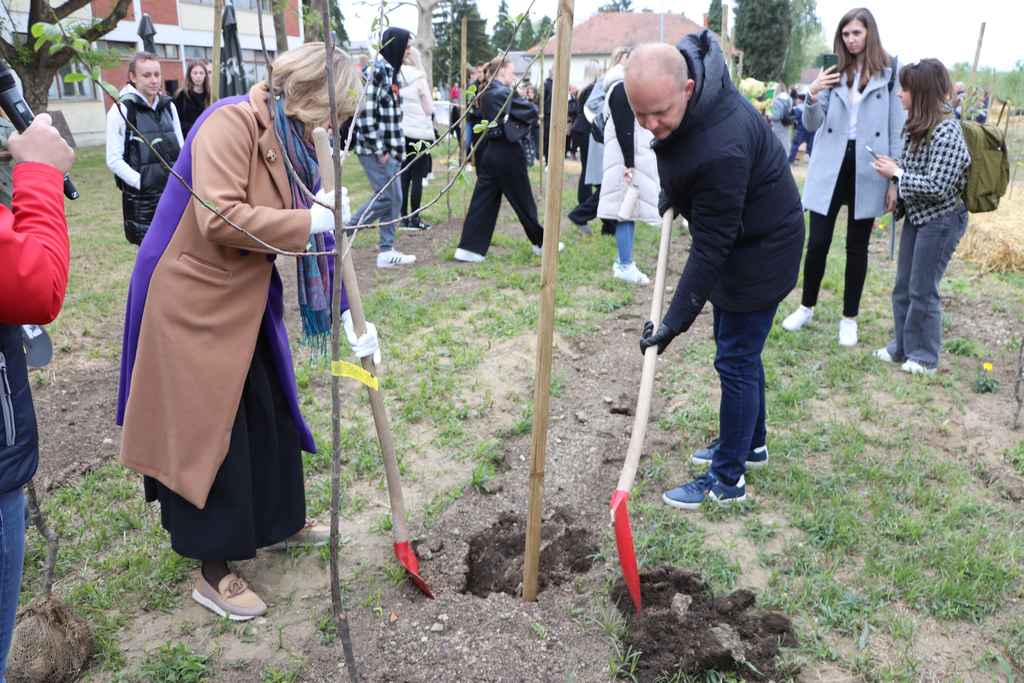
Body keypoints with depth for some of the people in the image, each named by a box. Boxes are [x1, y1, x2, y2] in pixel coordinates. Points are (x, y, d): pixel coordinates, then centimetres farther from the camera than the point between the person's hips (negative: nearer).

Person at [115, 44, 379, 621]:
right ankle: (213, 572, 15)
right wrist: (308, 220, -23)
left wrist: (349, 314, 4)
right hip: (192, 302, -9)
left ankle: (278, 521, 38)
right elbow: (220, 218, -31)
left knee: (270, 411, 17)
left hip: (247, 300, 9)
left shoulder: (298, 140, 8)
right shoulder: (231, 122, -20)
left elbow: (323, 233, 8)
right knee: (207, 426, 0)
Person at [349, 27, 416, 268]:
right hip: (375, 149, -10)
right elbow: (366, 112, -21)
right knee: (386, 196, -9)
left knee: (395, 199, 9)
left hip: (389, 149, 10)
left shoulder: (390, 71, 16)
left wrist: (396, 147, 15)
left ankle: (387, 252, 15)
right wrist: (378, 150, -18)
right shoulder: (375, 71, -15)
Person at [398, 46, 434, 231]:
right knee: (417, 177, -1)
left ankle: (404, 217, 13)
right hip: (419, 131, -5)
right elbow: (429, 109, -4)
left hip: (400, 131, 5)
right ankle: (414, 219, 0)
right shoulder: (419, 79, -9)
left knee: (403, 175, 10)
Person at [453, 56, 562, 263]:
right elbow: (532, 113, -16)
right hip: (507, 153, -7)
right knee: (523, 200, 5)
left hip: (488, 150, 7)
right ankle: (541, 243, 20)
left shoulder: (485, 94, 11)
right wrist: (533, 108, 5)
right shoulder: (505, 93, -14)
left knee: (483, 199, 5)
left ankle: (469, 248, 0)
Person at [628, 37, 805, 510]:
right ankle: (750, 443, 38)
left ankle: (728, 480, 11)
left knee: (736, 359, -3)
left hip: (762, 249, -10)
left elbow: (710, 247, -31)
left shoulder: (720, 149, -38)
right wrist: (673, 192, 13)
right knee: (735, 346, 19)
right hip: (734, 238, 10)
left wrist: (676, 321, -28)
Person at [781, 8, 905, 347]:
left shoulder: (889, 73, 0)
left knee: (857, 248, 7)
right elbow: (812, 125, 2)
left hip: (867, 170, -1)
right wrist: (812, 96, -18)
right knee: (817, 243, 1)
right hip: (830, 168, 1)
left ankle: (849, 318, 20)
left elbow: (897, 129, 0)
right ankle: (806, 307, 22)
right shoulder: (833, 71, 7)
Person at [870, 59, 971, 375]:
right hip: (916, 216, 9)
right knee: (903, 286, 14)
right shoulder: (918, 125, 5)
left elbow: (937, 187, -26)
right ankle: (901, 348, 29)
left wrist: (896, 174, -18)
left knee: (922, 290, 1)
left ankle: (924, 357, 17)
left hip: (940, 220, -9)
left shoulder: (946, 131, -22)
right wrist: (895, 186, -1)